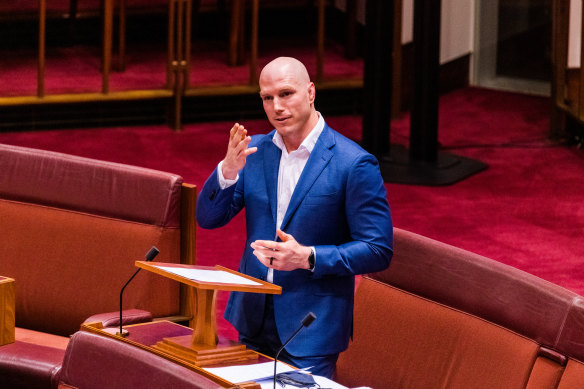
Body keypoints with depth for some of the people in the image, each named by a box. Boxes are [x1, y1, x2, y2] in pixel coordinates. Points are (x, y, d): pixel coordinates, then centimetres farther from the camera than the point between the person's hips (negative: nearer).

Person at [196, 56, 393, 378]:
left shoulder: (355, 164, -12)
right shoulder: (254, 150, 4)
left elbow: (379, 251, -12)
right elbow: (208, 218, 1)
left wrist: (308, 258, -24)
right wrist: (228, 169, -17)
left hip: (310, 328, -5)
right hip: (253, 321, 5)